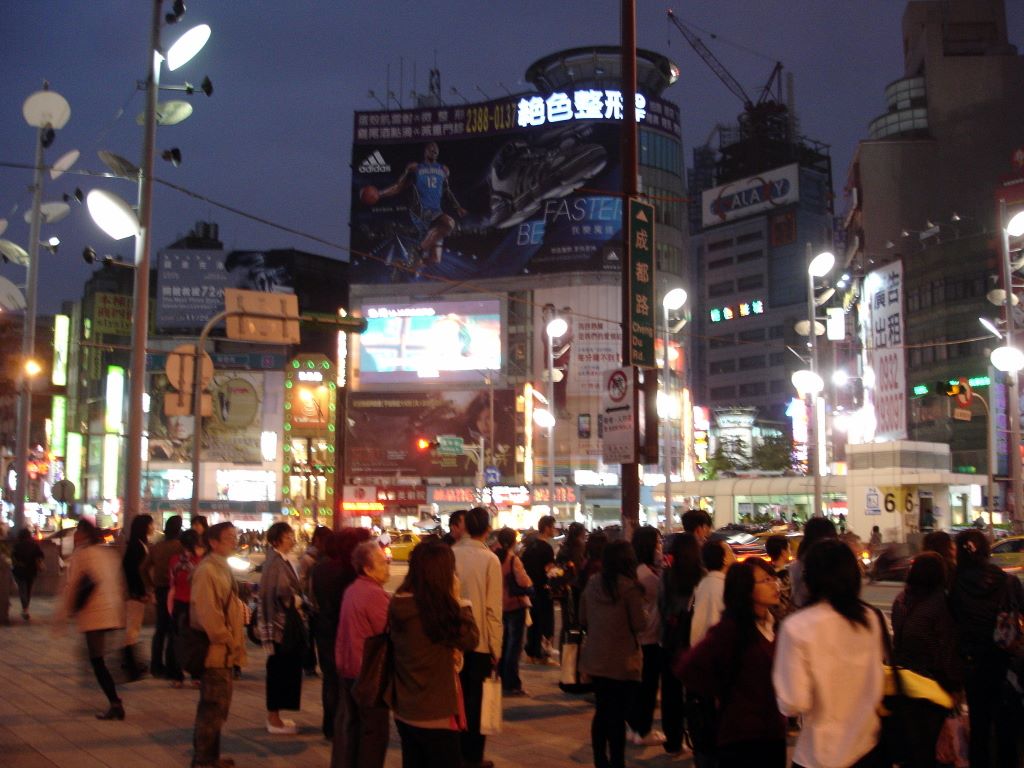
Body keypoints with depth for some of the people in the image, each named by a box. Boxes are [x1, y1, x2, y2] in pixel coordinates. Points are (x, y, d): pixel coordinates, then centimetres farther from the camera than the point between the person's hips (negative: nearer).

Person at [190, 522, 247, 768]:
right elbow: (207, 613, -24)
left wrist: (233, 642, 13)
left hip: (225, 651, 10)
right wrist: (228, 642, -17)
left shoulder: (223, 567, 13)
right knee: (213, 708, -2)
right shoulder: (207, 570, -18)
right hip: (216, 652, -10)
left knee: (217, 707, 18)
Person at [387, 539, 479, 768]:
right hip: (435, 713, -7)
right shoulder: (440, 609, -23)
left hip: (404, 711, 7)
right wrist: (457, 600, -4)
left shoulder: (397, 605, -2)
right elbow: (471, 639, -9)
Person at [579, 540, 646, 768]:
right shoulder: (629, 587, -16)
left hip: (595, 659, 5)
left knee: (601, 712, 17)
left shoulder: (592, 584, 0)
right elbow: (640, 624, -13)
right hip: (622, 661, -5)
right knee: (618, 716, 2)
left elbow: (583, 620, 9)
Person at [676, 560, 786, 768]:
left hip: (774, 733, 7)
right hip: (741, 737, -7)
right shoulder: (731, 628, -15)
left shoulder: (773, 625, 7)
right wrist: (722, 694, -11)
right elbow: (687, 667, -23)